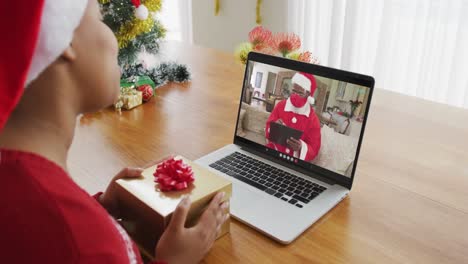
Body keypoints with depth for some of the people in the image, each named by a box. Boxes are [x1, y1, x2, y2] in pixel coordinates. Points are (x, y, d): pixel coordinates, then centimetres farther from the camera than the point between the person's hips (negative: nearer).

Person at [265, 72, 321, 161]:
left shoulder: (313, 119, -2)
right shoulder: (280, 106, 3)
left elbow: (314, 150, -3)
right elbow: (268, 131, 5)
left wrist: (301, 147, -23)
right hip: (273, 152, 0)